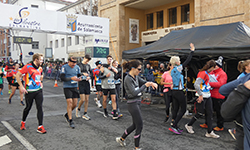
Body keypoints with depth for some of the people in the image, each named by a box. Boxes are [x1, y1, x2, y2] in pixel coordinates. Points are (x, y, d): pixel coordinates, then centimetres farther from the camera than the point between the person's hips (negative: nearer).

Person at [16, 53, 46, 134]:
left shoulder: (40, 68, 7)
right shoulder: (28, 67, -12)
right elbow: (17, 75, -10)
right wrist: (21, 86, -14)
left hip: (38, 90, 4)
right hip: (29, 91, -4)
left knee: (40, 107, -5)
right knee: (28, 107, 10)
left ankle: (40, 127, 0)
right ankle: (23, 122, 39)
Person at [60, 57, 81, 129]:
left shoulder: (77, 67, 6)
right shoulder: (64, 67, -9)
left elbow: (79, 76, 13)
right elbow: (62, 78, -14)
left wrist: (79, 78, -11)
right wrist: (71, 78, -26)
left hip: (74, 87, 5)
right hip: (67, 87, -5)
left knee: (75, 104, 6)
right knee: (70, 103, -10)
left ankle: (67, 114, 33)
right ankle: (70, 121, 1)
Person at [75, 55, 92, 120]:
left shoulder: (88, 65, 13)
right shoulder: (78, 65, -2)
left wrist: (89, 77, -1)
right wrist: (82, 73, -18)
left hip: (87, 83, 5)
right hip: (81, 83, -5)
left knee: (87, 100, 5)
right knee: (83, 99, -11)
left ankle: (85, 114, 14)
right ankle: (78, 109, 19)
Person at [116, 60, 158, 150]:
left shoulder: (135, 77, 9)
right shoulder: (128, 79, -18)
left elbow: (144, 82, 10)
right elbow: (134, 93, -25)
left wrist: (152, 83, -11)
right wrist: (145, 85, -21)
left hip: (136, 103, 9)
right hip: (132, 104, -9)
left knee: (135, 125, 20)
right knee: (139, 126, 0)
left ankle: (121, 139, 36)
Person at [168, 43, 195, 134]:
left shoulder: (173, 70, 11)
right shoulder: (178, 68, -14)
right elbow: (187, 61, -15)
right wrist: (192, 51, -8)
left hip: (174, 91, 8)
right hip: (179, 92, -8)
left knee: (175, 109, 12)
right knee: (183, 109, 0)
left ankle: (174, 126, 16)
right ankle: (173, 126, -3)